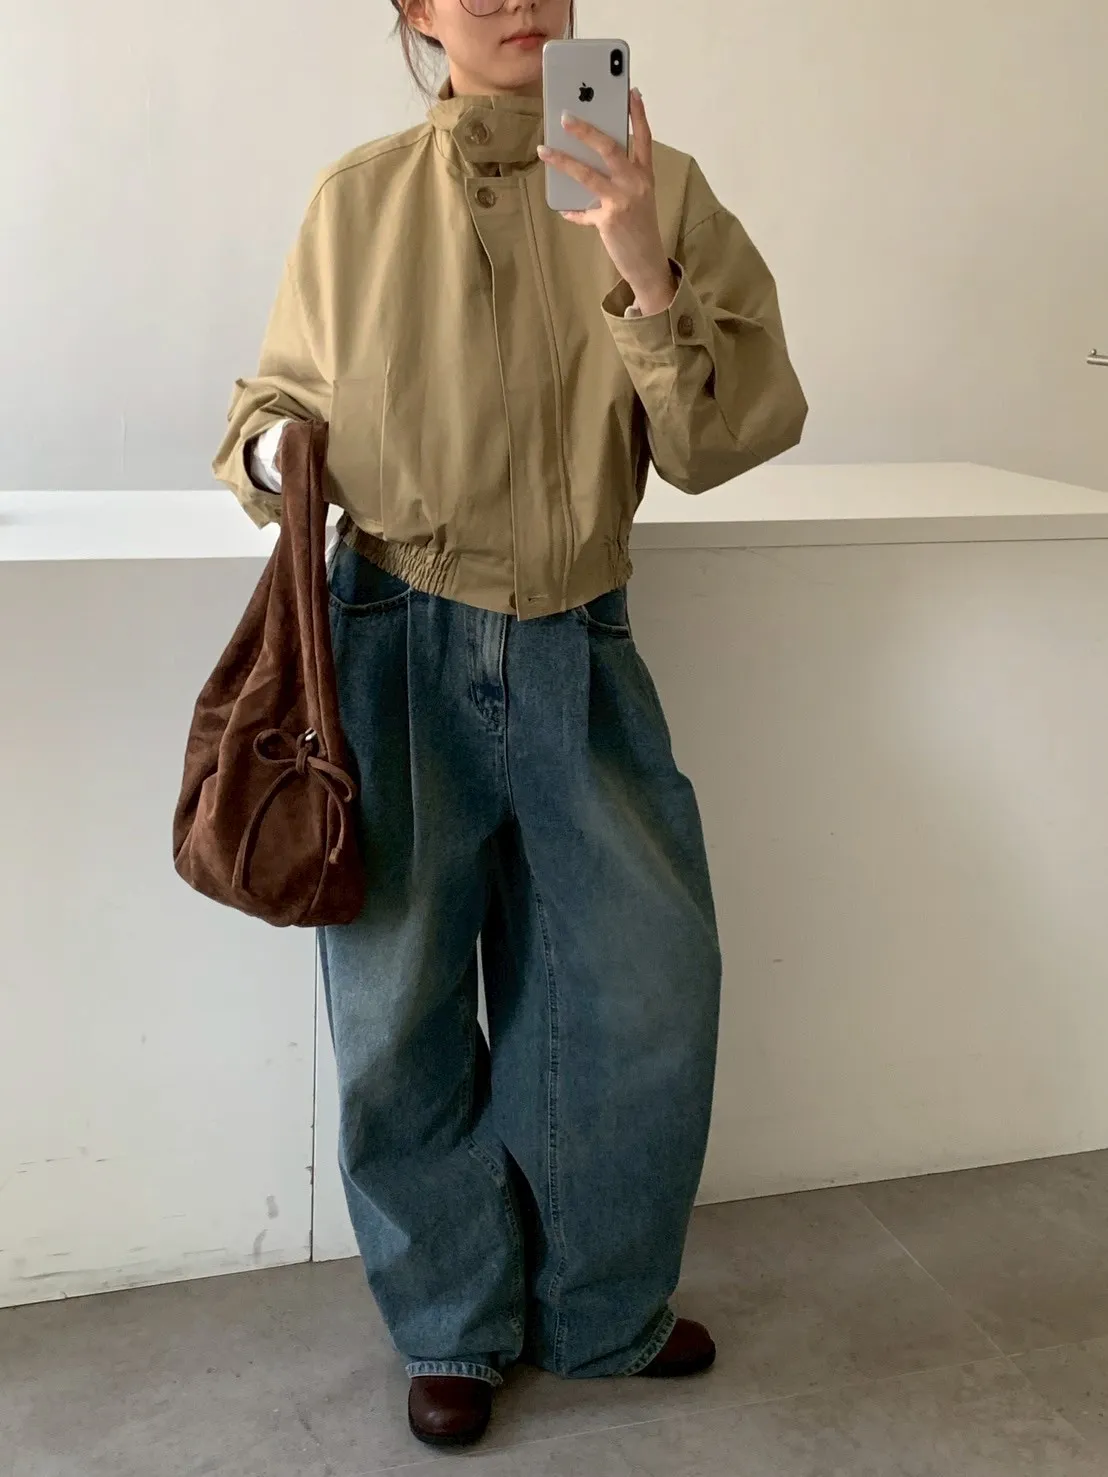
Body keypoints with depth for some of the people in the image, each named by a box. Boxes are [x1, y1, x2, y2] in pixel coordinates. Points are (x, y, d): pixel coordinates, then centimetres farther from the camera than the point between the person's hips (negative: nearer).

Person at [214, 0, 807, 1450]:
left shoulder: (659, 189, 0)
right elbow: (278, 393, 14)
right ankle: (455, 1330, 32)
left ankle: (606, 1314, 32)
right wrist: (272, 452, -9)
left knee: (647, 983, 5)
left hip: (577, 655, 1)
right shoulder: (359, 199, 1)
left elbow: (721, 441, -6)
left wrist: (645, 276, -21)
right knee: (403, 1012, 8)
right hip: (398, 649, 0)